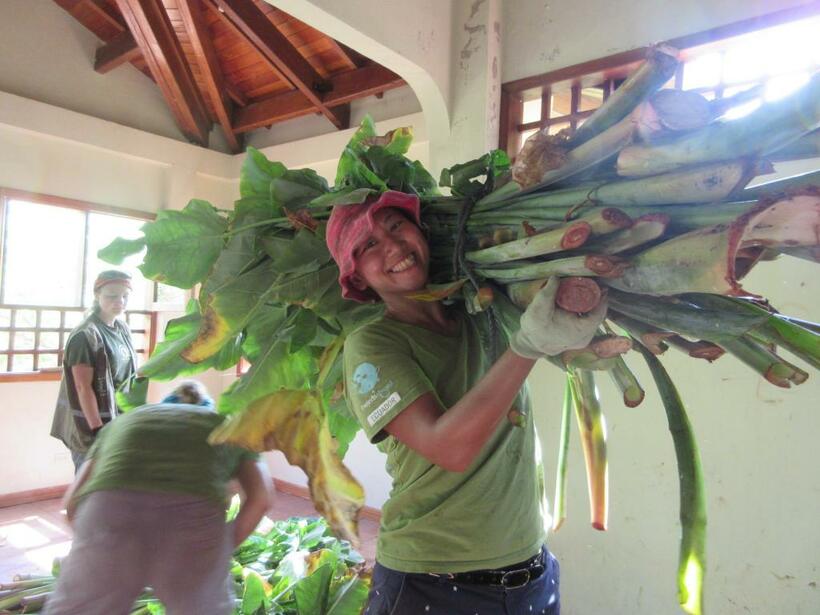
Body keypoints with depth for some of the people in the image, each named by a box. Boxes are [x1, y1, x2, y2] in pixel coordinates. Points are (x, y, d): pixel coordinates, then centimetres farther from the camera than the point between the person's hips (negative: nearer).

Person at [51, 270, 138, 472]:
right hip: (90, 425, -7)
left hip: (119, 421, 7)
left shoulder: (123, 329, 7)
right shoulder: (85, 335, -16)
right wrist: (97, 429, -20)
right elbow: (83, 388, -18)